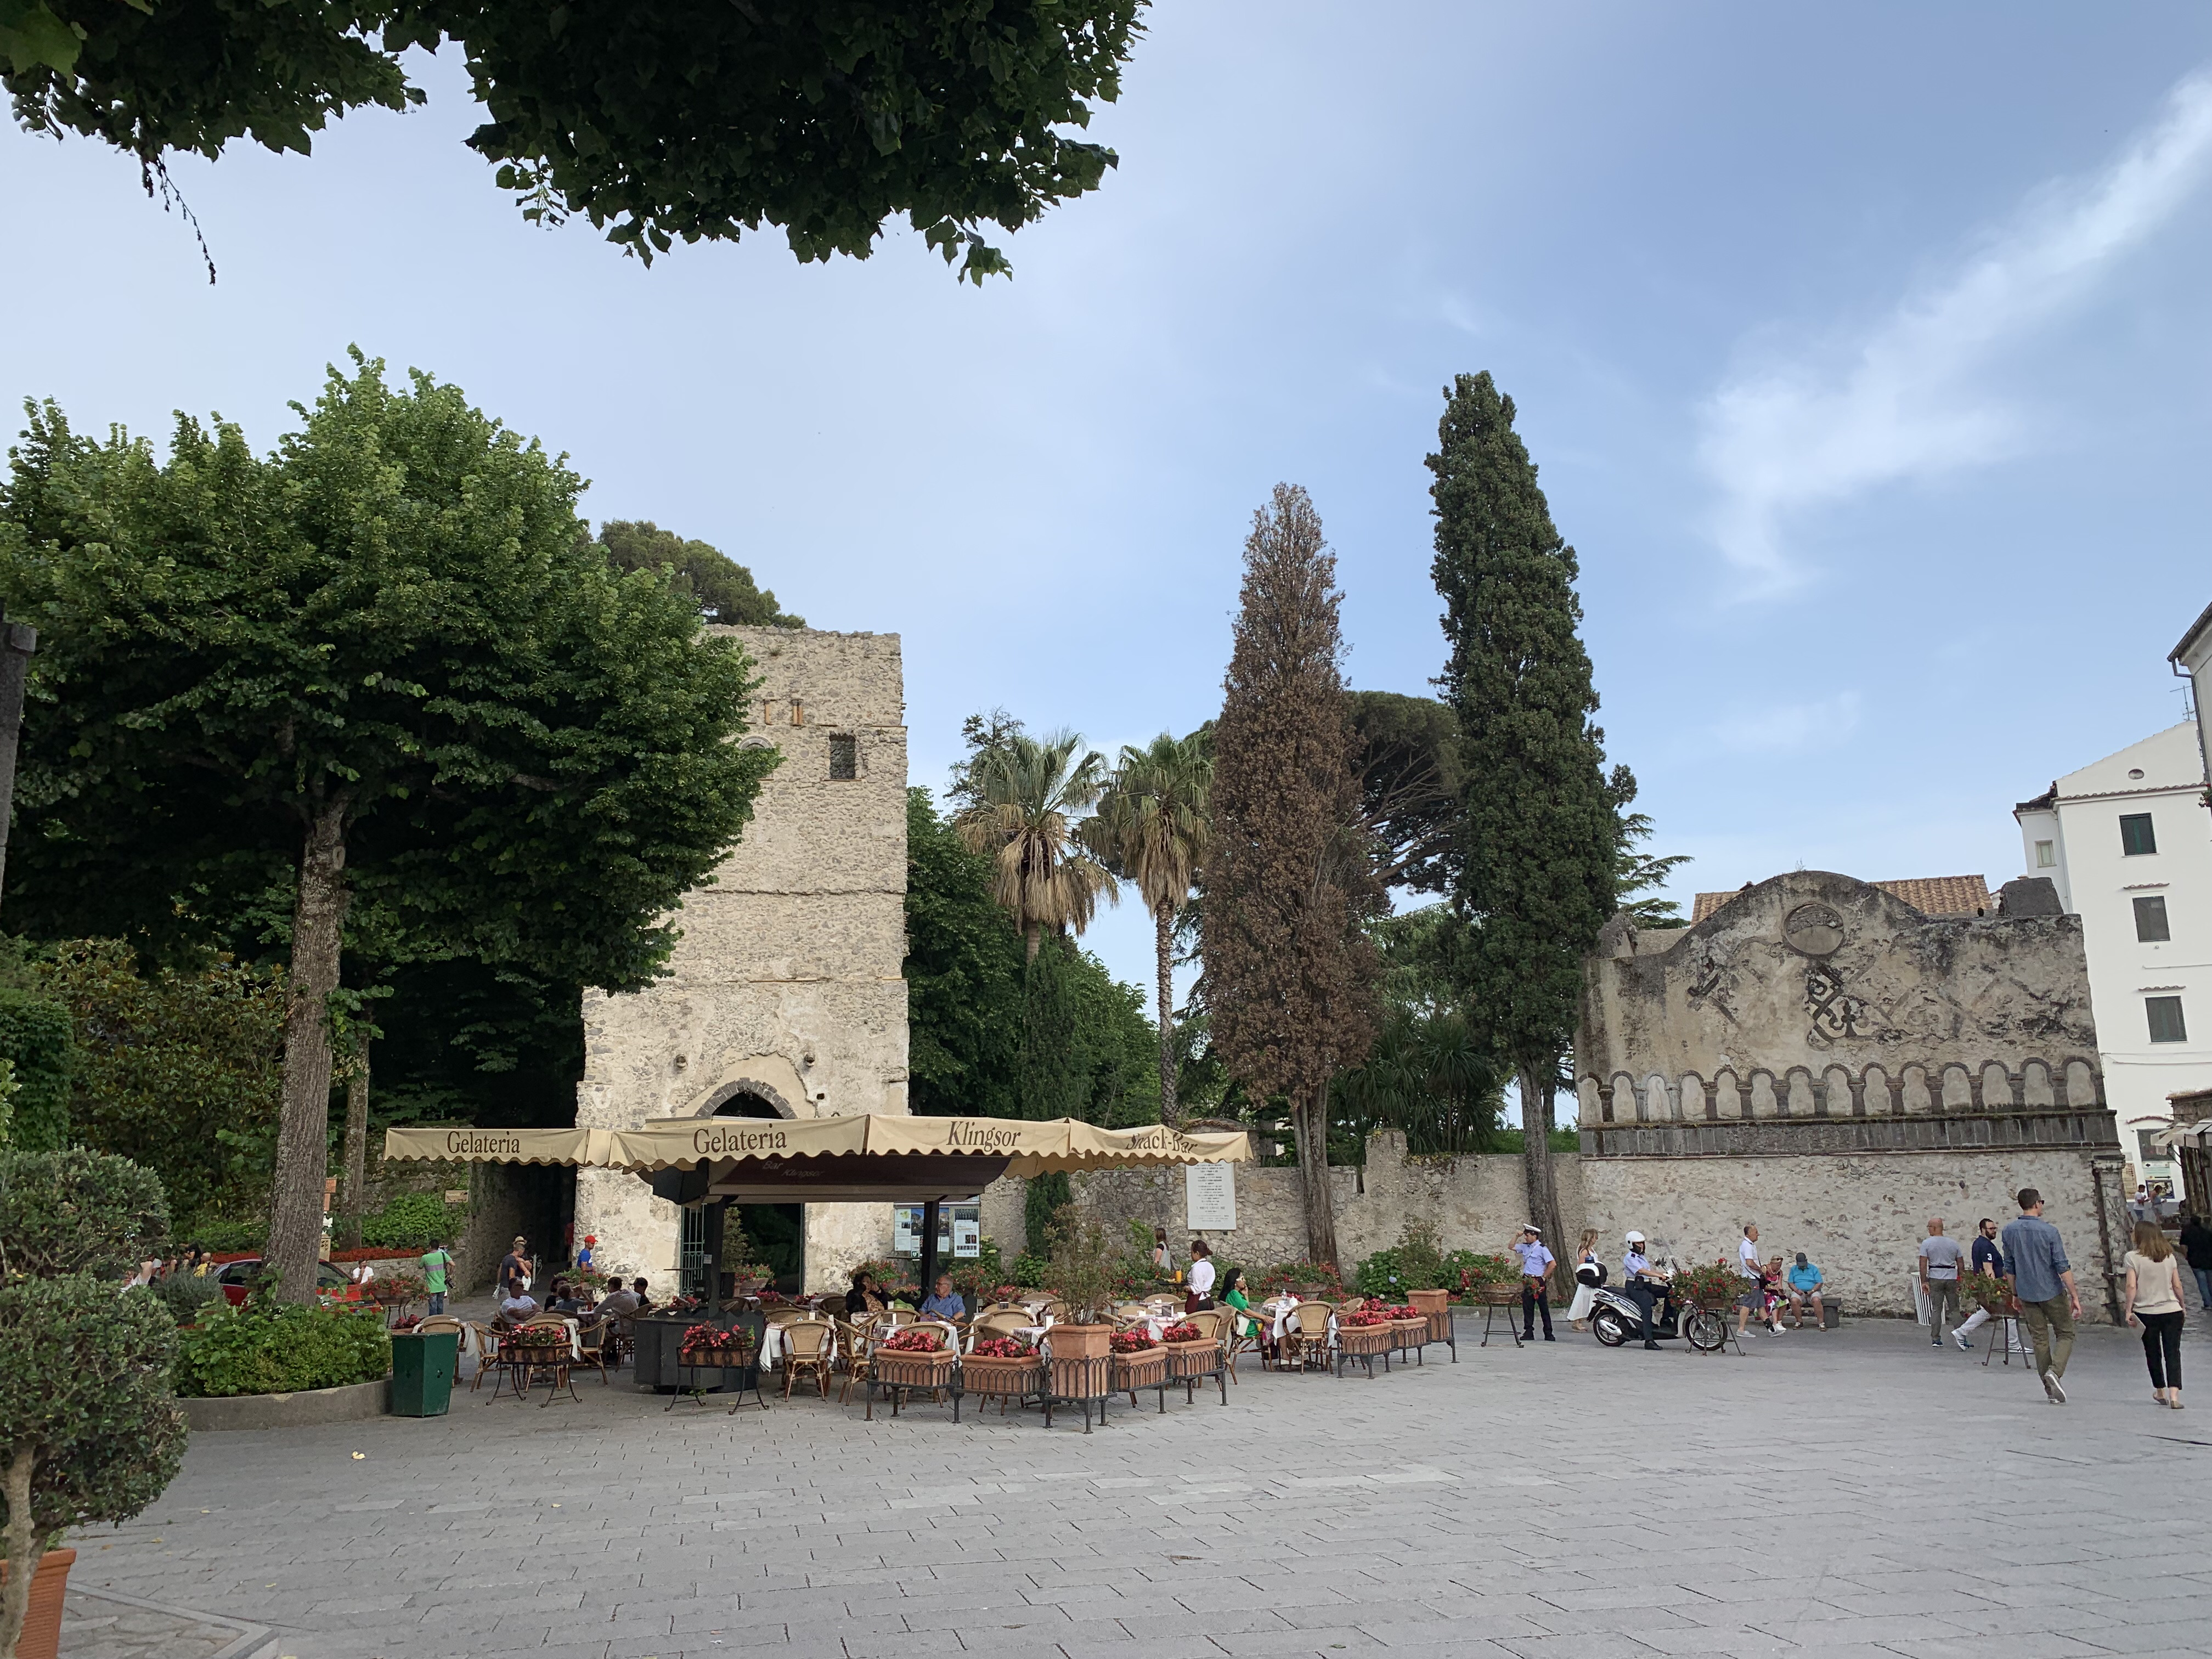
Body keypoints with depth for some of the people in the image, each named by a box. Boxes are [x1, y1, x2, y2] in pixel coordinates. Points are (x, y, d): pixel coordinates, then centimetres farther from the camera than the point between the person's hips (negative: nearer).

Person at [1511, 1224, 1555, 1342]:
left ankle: (1548, 1334, 7)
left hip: (1538, 1282, -6)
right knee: (1527, 1307, 5)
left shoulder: (1542, 1249, -11)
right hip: (1527, 1281, 6)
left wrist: (1544, 1278, -11)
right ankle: (1528, 1332, 10)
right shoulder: (1525, 1247, 9)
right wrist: (1517, 1236, 6)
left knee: (1544, 1307, 1)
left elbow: (1552, 1264, -14)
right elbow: (1512, 1247, 19)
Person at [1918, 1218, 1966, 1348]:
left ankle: (1935, 1339, 1)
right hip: (1952, 1279, 2)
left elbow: (1923, 1264, -9)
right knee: (1955, 1309, 8)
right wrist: (1961, 1282, 13)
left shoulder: (1927, 1243, -5)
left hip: (1935, 1279, -2)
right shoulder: (1953, 1243, 5)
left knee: (1936, 1309, 2)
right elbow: (1961, 1264, 6)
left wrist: (1923, 1282, -4)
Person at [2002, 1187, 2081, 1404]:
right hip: (2052, 1292, -4)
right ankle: (2055, 1371, -13)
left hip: (2027, 1294, 4)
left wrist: (2015, 1294, 16)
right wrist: (2075, 1296, -8)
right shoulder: (2049, 1231, -12)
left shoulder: (2009, 1231, 1)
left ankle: (2052, 1391, 11)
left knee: (2040, 1339, 9)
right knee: (2065, 1334, 11)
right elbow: (2063, 1267, -13)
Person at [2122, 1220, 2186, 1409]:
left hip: (2146, 1313, -2)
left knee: (2152, 1353, 14)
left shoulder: (2132, 1257, -8)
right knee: (2172, 1352, 0)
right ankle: (2174, 1395, -14)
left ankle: (2160, 1392, 29)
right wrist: (2182, 1307, 18)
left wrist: (2129, 1310, -7)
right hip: (2172, 1310, 2)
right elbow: (2177, 1285, 4)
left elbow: (2132, 1286, -12)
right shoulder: (2169, 1256, 2)